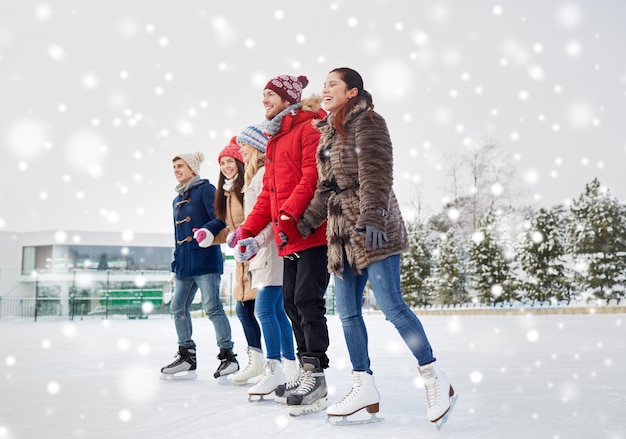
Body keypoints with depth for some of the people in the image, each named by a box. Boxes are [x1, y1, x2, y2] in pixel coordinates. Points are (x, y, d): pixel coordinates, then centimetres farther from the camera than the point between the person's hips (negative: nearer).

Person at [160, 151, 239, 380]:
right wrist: (175, 264, 23)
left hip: (205, 259, -9)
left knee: (212, 307, -9)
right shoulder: (177, 200, 21)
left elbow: (220, 219, -15)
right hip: (184, 263, 9)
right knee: (178, 307, 8)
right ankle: (186, 357, 18)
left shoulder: (205, 189, -4)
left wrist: (208, 231, -35)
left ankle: (228, 356, 0)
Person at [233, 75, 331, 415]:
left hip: (313, 231, -9)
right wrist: (248, 229, 15)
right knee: (291, 301, 10)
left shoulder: (310, 127, -5)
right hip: (289, 238, 9)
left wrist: (289, 212, -26)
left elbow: (313, 175, -17)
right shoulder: (274, 140, 22)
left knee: (307, 300, -11)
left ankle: (315, 376, -7)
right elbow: (268, 192, 22)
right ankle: (305, 371, 19)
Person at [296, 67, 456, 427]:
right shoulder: (329, 132, 19)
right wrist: (305, 223, 16)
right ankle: (364, 387, 12)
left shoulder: (368, 122, -5)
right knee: (347, 311, 5)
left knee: (391, 304, -11)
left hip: (372, 231, -8)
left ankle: (435, 379, 1)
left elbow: (376, 174, -17)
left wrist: (372, 217, -29)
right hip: (342, 231, 9)